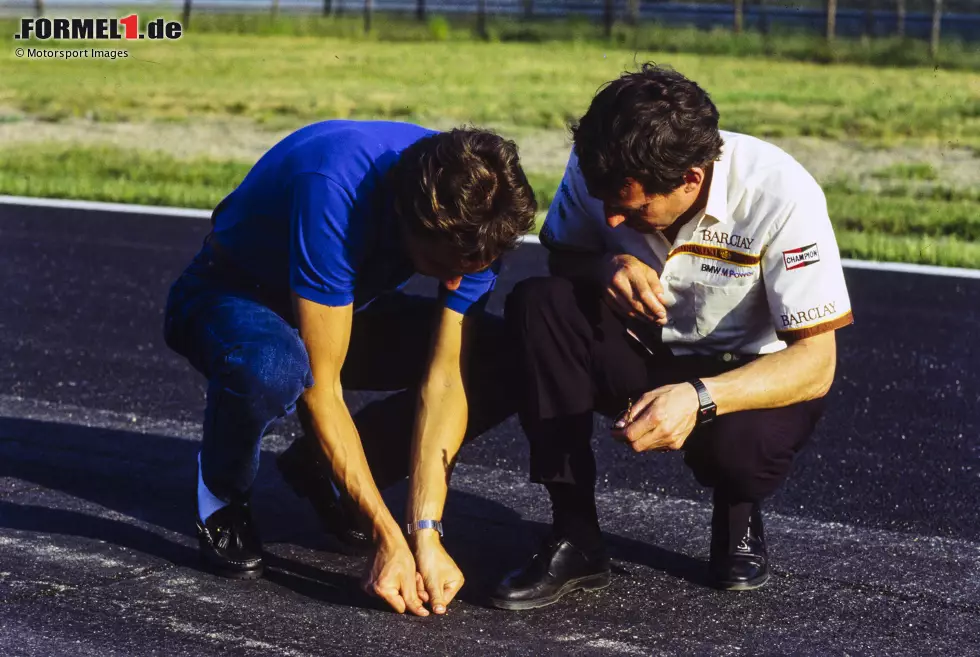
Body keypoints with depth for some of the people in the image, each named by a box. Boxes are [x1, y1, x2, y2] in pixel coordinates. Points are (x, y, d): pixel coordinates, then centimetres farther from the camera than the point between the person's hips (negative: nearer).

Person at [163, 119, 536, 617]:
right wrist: (388, 537, -35)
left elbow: (445, 377, -21)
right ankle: (222, 496, -7)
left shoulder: (479, 211, -23)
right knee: (271, 367, -42)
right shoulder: (334, 189, -39)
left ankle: (325, 471, 3)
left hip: (352, 308, 5)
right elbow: (320, 386, -36)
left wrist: (425, 532, -29)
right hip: (232, 294, -5)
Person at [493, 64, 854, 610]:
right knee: (537, 302, -25)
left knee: (737, 445, -38)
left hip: (751, 371, -3)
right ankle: (575, 539, -21)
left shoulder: (782, 195, -28)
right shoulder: (597, 169, -17)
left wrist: (699, 399, -42)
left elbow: (815, 362, -25)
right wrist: (607, 267, -24)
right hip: (640, 357, 4)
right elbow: (558, 257, 2)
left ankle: (739, 515, 3)